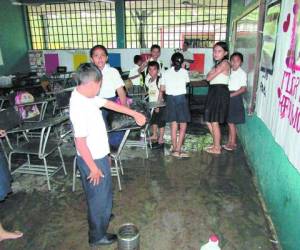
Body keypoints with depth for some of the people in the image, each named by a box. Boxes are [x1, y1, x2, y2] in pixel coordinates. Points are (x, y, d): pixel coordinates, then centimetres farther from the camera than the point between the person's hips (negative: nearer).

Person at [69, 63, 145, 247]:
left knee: (104, 192, 28)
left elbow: (109, 104, 10)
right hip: (92, 159, -9)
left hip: (98, 154, 9)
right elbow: (80, 142, -28)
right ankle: (97, 236, 30)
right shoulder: (79, 107, -30)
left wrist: (134, 113, 13)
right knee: (99, 196, 9)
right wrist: (93, 168, -20)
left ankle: (101, 215, 54)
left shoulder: (87, 95, -1)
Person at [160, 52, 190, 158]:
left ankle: (174, 148, 20)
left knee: (173, 125, 12)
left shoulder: (166, 73, 5)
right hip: (181, 98, -4)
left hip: (170, 98, 4)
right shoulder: (184, 72, -1)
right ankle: (178, 150, -3)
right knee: (183, 126, 1)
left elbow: (162, 89, 7)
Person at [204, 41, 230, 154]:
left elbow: (209, 77, -14)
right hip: (214, 92, 9)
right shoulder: (218, 64, 18)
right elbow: (209, 77, 11)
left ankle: (217, 148, 11)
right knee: (209, 121, 14)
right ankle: (216, 144, 28)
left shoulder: (224, 63, -12)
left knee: (214, 122, -2)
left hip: (220, 93, -9)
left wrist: (212, 72, 2)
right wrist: (213, 72, -4)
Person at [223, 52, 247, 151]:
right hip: (228, 96, 7)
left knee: (231, 122, -2)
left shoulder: (242, 73, -10)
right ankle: (229, 142, 23)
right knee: (229, 121, 12)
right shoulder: (229, 71, 9)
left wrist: (231, 94, -19)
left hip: (235, 97, -7)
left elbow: (243, 89, -14)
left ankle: (233, 144, 9)